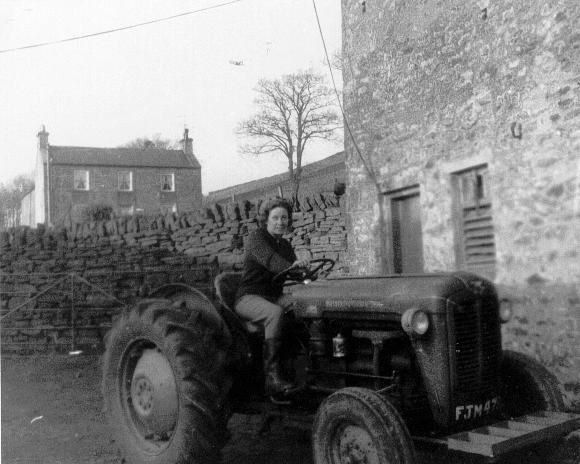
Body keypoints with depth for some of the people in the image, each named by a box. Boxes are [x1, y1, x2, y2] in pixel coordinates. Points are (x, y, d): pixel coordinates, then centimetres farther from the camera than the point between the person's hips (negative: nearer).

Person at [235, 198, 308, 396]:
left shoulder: (285, 246, 16)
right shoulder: (256, 238, -6)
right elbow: (269, 260, -26)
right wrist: (291, 266, -44)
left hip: (273, 299, 7)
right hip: (249, 297, -6)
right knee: (275, 313, -37)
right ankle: (272, 375, -38)